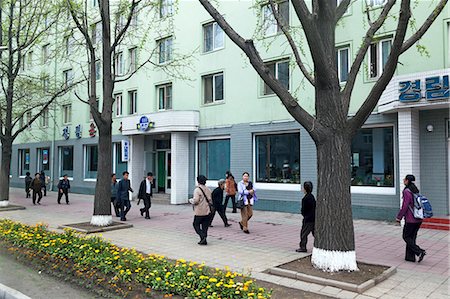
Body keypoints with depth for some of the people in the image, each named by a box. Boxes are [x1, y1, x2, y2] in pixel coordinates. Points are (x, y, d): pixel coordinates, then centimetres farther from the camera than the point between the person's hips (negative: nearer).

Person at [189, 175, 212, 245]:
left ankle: (203, 236, -9)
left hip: (199, 212, -6)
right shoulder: (208, 190, 7)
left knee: (196, 225, 7)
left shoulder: (197, 190, -13)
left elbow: (196, 201, -19)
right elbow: (210, 200, 8)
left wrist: (191, 200, 0)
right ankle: (204, 240, 13)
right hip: (207, 211, 6)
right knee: (205, 226, 12)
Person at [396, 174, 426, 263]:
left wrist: (399, 217, -7)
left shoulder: (407, 191, -17)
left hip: (411, 219, -8)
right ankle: (410, 257, 18)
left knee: (406, 237, 6)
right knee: (412, 237, 14)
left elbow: (405, 206, -18)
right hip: (418, 219, 8)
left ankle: (420, 252, -5)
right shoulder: (415, 190, 9)